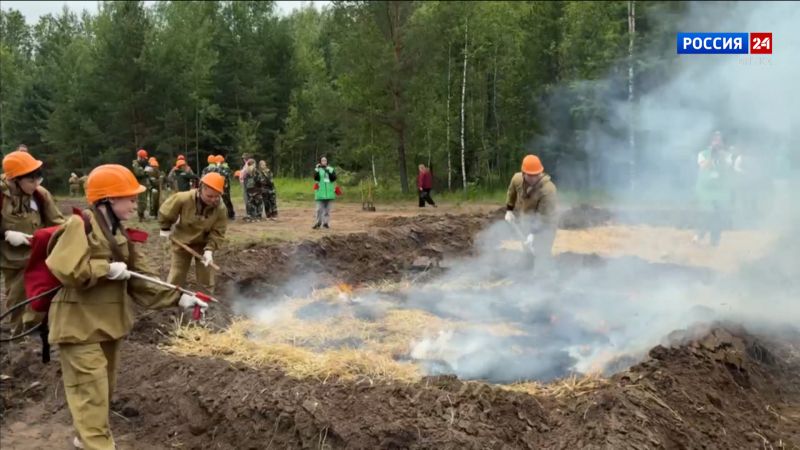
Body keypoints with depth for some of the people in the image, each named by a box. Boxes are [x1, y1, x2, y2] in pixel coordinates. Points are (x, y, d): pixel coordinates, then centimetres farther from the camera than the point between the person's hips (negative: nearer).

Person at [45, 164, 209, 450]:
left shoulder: (120, 235, 9)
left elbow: (142, 280, 6)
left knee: (104, 387, 20)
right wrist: (108, 269, -22)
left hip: (109, 323, 9)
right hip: (79, 325, -9)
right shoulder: (80, 226, -17)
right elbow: (63, 269, -29)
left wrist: (178, 298, -4)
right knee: (91, 391, -6)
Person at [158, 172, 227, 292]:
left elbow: (218, 232, -17)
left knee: (206, 280, 9)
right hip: (182, 242, -1)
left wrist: (209, 249, -29)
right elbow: (165, 211, -11)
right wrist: (165, 229, 1)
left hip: (203, 244, 1)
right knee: (176, 278, 9)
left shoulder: (220, 209, -25)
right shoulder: (183, 199, -30)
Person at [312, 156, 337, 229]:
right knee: (319, 209, -4)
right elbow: (316, 178, -10)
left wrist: (329, 172, -18)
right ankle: (318, 222, 3)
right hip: (320, 193, -1)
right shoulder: (317, 169, 6)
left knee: (327, 209, 3)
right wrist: (317, 169, -19)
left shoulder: (331, 169, 9)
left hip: (329, 193, 2)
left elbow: (334, 178, -5)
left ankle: (326, 222, 8)